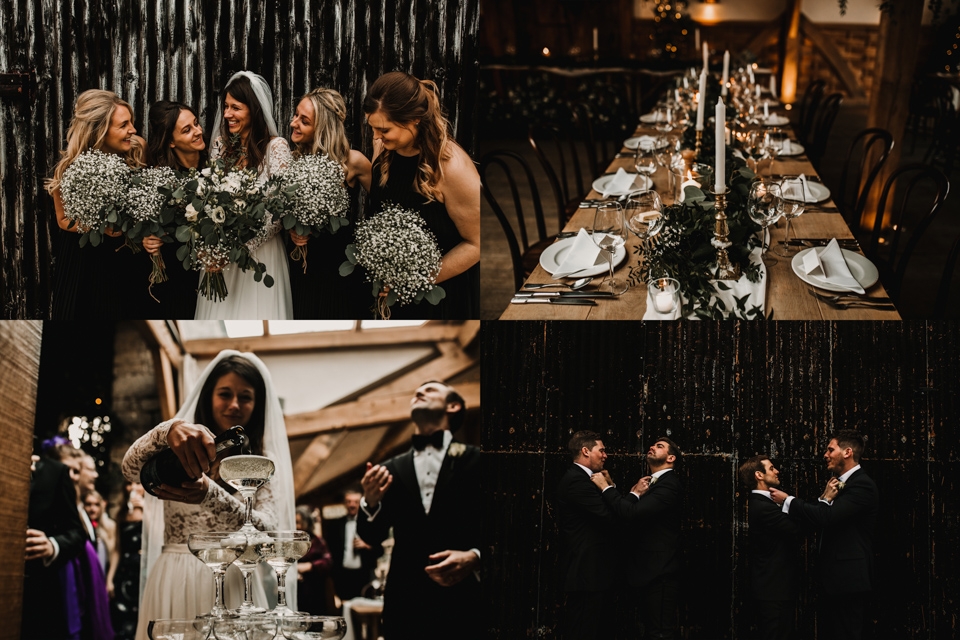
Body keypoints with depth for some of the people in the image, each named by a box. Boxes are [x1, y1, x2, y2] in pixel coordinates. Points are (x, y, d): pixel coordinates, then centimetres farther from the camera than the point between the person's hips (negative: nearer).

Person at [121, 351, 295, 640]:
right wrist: (169, 430, -37)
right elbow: (131, 468, -15)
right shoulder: (178, 451, 6)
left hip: (231, 583, 0)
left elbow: (267, 530, -10)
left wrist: (210, 495, -28)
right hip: (174, 582, 0)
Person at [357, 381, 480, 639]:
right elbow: (373, 536, 12)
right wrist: (370, 502, -7)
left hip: (461, 601, -3)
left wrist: (474, 557, -17)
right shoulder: (392, 469, 15)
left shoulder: (475, 460, 5)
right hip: (405, 600, 3)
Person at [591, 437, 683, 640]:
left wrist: (606, 487, -18)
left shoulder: (669, 485, -15)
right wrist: (635, 493, -4)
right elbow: (629, 513, 12)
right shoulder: (651, 483, 19)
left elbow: (632, 513, -28)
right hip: (647, 570, 11)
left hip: (659, 572, -11)